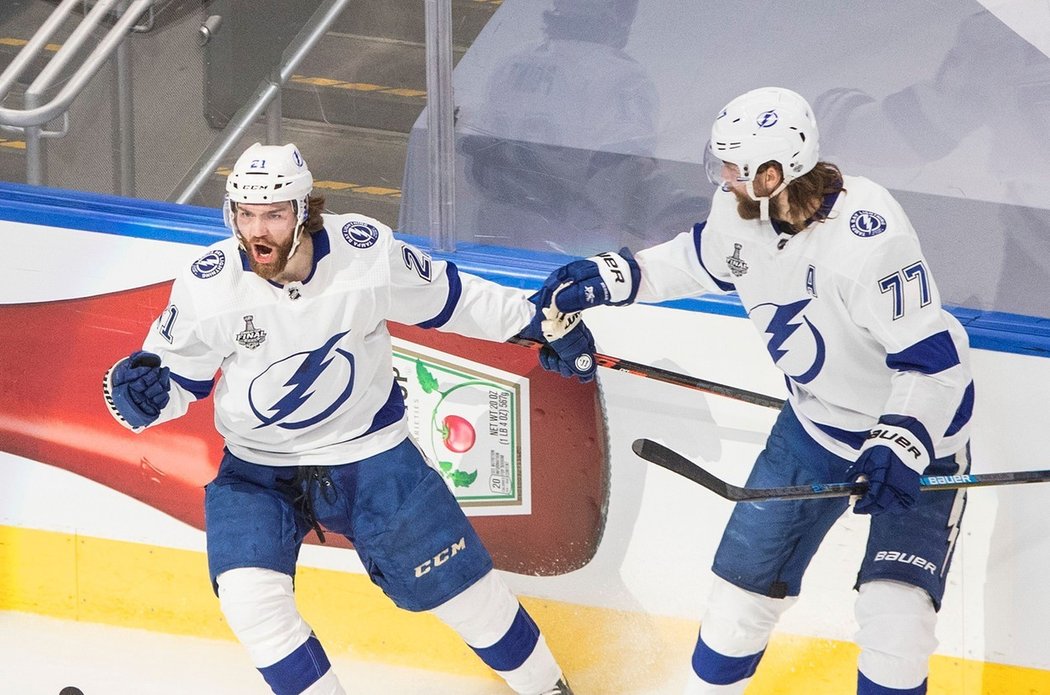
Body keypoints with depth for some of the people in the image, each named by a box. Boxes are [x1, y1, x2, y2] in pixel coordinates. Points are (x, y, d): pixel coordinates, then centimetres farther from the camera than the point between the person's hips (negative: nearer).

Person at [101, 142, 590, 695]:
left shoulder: (367, 251, -19)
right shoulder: (207, 287, -19)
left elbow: (445, 295, -1)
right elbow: (177, 374, -6)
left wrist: (543, 324, 5)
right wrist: (142, 392, -30)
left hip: (370, 454, 0)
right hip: (259, 471, 0)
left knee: (458, 584, 5)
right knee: (248, 595, -20)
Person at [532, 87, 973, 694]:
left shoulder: (866, 235, -35)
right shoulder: (744, 211, -12)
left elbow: (933, 357, -31)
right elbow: (700, 260, 13)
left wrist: (899, 445, -42)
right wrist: (610, 277, 5)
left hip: (917, 429, -7)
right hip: (817, 422, 7)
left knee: (895, 617, -19)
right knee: (748, 579, 11)